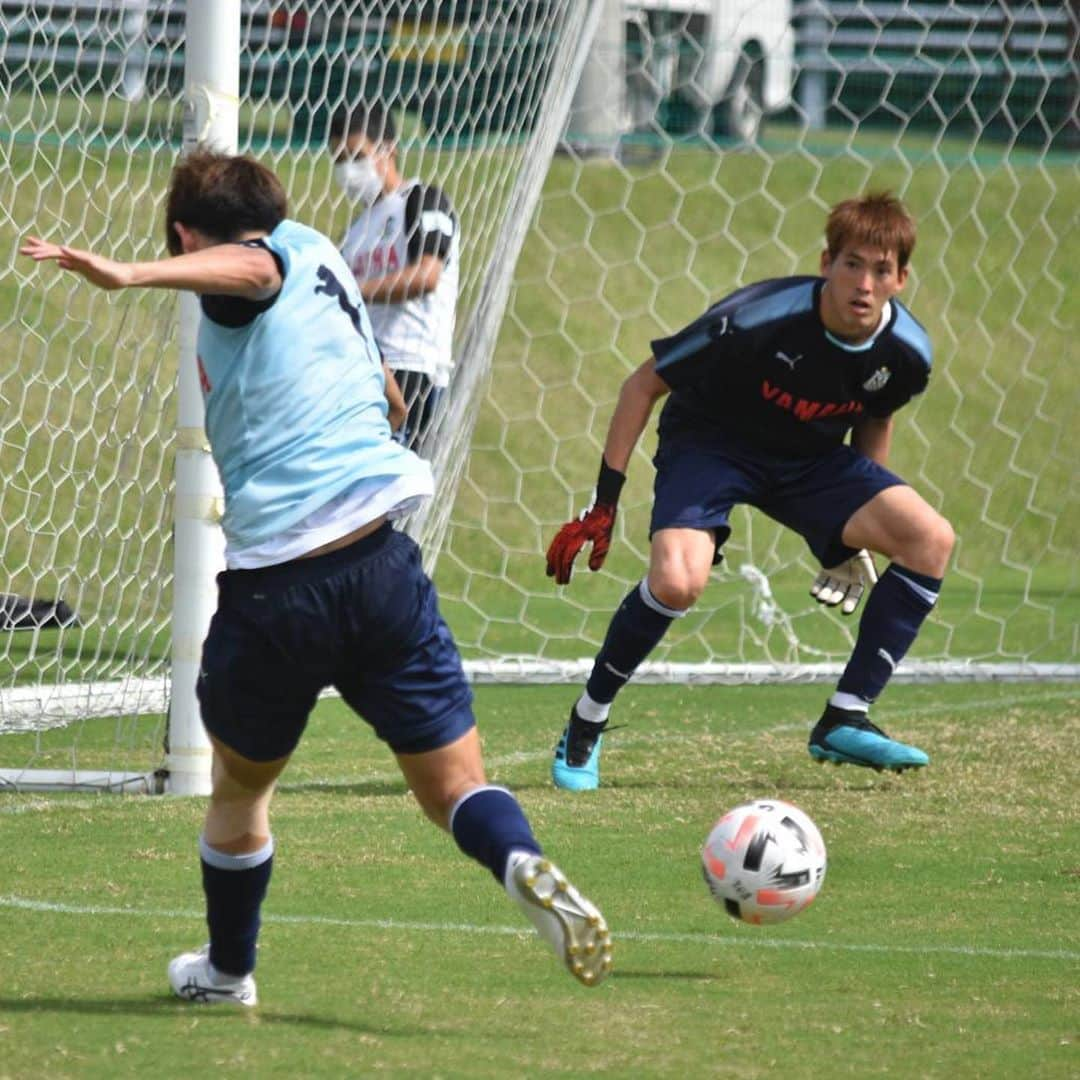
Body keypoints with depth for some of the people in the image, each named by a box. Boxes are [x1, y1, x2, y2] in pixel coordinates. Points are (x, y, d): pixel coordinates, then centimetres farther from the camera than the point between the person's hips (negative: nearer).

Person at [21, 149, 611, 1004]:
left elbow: (251, 266, -26)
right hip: (380, 559, 4)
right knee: (456, 786, 4)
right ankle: (527, 867, -28)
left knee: (240, 787, 21)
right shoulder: (319, 255, 19)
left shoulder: (285, 250, 1)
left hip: (272, 587, -4)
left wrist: (129, 276, -40)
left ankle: (227, 972, 38)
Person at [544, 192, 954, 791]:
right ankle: (584, 728, -7)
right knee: (677, 579, -32)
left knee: (930, 539, -16)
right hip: (708, 442, -5)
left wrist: (855, 536, 13)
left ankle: (844, 722, -8)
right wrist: (603, 505, -17)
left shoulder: (905, 353, -16)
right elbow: (645, 384, -16)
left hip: (812, 458, 5)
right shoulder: (758, 318, -30)